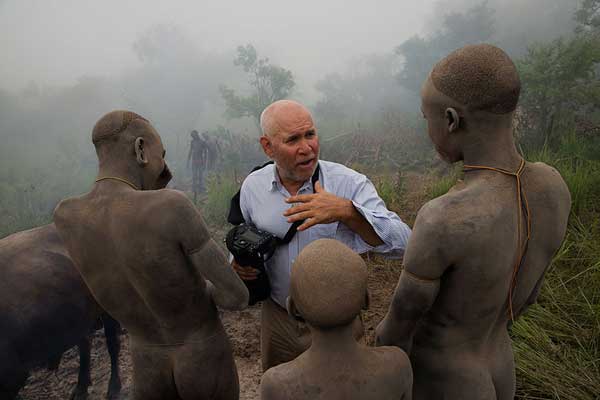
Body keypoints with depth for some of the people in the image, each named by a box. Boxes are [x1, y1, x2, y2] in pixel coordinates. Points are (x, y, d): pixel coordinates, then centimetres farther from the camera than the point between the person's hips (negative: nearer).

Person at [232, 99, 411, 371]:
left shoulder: (350, 184, -19)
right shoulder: (252, 186, -8)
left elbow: (401, 242, -29)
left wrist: (346, 211, -43)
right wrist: (240, 262, -11)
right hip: (276, 318, 3)